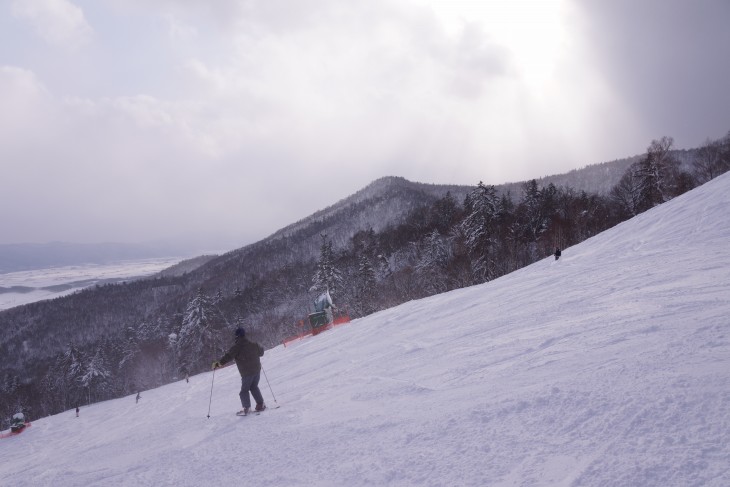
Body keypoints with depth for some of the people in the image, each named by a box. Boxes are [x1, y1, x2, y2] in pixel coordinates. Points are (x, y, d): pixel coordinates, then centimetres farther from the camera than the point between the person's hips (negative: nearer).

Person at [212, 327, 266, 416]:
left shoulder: (237, 347, -10)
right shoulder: (253, 344, 6)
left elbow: (228, 357, -15)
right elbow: (261, 352, 21)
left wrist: (218, 363, -9)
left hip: (247, 373, -5)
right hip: (257, 370, 5)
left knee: (244, 390, 6)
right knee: (254, 387, 21)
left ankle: (246, 408, -6)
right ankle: (260, 404, 16)